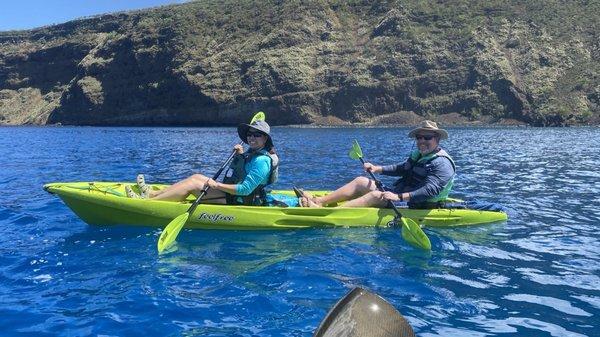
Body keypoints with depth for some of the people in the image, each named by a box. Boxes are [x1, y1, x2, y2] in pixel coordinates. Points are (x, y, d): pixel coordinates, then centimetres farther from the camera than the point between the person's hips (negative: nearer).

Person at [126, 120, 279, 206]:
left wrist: (217, 185, -24)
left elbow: (245, 189, -27)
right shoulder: (253, 152, 11)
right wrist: (240, 155, 10)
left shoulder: (261, 160, -21)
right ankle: (153, 193, 12)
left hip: (236, 201, -10)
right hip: (232, 195, 10)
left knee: (192, 185, -11)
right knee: (196, 177, 10)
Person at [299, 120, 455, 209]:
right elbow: (403, 169, 24)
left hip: (416, 206, -10)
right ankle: (319, 201, -5)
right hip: (398, 193, 10)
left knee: (376, 196, -30)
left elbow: (429, 191, -29)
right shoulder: (418, 155, 15)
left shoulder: (442, 163, -16)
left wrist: (399, 197, -37)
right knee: (361, 181, 2)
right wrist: (377, 169, 8)